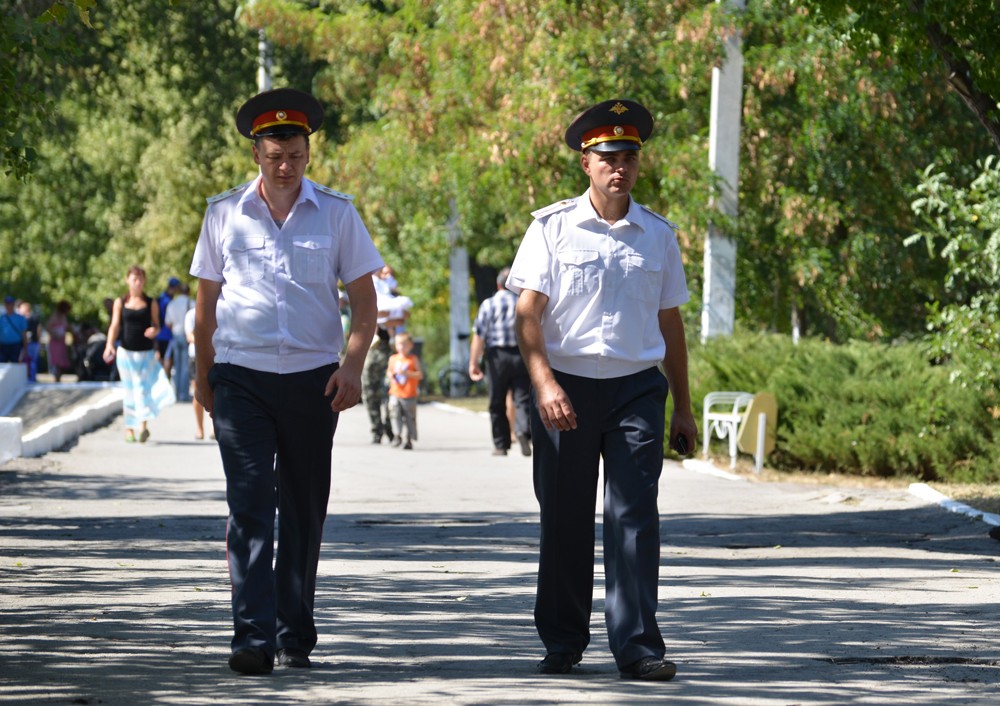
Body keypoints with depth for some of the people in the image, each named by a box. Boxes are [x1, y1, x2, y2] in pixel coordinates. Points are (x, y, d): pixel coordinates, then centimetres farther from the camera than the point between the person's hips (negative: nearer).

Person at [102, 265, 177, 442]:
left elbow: (156, 324, 9)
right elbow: (115, 325, 1)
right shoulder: (120, 303, 6)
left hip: (146, 353, 0)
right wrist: (109, 345, -15)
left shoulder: (151, 303, 7)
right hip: (126, 352, 1)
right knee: (129, 390, 3)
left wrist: (154, 330, -16)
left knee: (144, 387, -15)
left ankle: (143, 424, -23)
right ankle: (129, 428, 12)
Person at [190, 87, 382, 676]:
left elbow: (364, 297, 6)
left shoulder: (336, 213, 5)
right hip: (240, 378, -1)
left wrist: (352, 366, -7)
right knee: (251, 505, -10)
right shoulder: (225, 213, 7)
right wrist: (202, 377, 13)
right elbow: (207, 301, 14)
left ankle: (295, 637, 15)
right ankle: (254, 638, -14)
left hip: (312, 379, 1)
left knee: (304, 511, 5)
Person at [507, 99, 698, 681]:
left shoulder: (658, 235, 10)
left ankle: (638, 646, -8)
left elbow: (670, 323, 17)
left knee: (634, 515, -7)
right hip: (567, 387, -1)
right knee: (565, 519, 4)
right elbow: (528, 314, -3)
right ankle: (563, 642, 17)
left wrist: (684, 409, 16)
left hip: (638, 388, 1)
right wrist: (545, 385, -17)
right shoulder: (553, 228, 1)